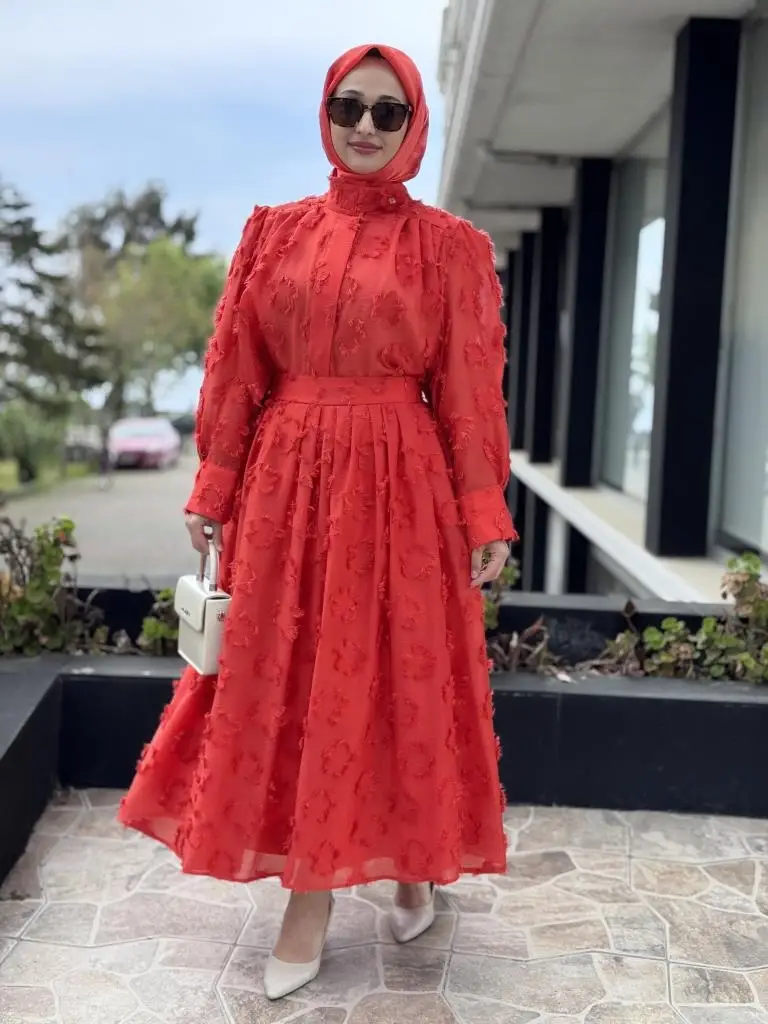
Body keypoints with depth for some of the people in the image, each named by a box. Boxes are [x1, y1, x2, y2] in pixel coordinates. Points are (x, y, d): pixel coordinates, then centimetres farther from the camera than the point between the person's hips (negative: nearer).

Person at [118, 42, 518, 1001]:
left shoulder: (450, 246, 2)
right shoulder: (274, 231, 8)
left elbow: (469, 389, 0)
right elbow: (236, 373, 7)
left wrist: (484, 515, -5)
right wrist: (213, 487, 3)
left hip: (400, 486, -2)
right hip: (285, 481, 3)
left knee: (394, 678, 5)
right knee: (289, 680, 6)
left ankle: (412, 862, 29)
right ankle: (311, 891, 20)